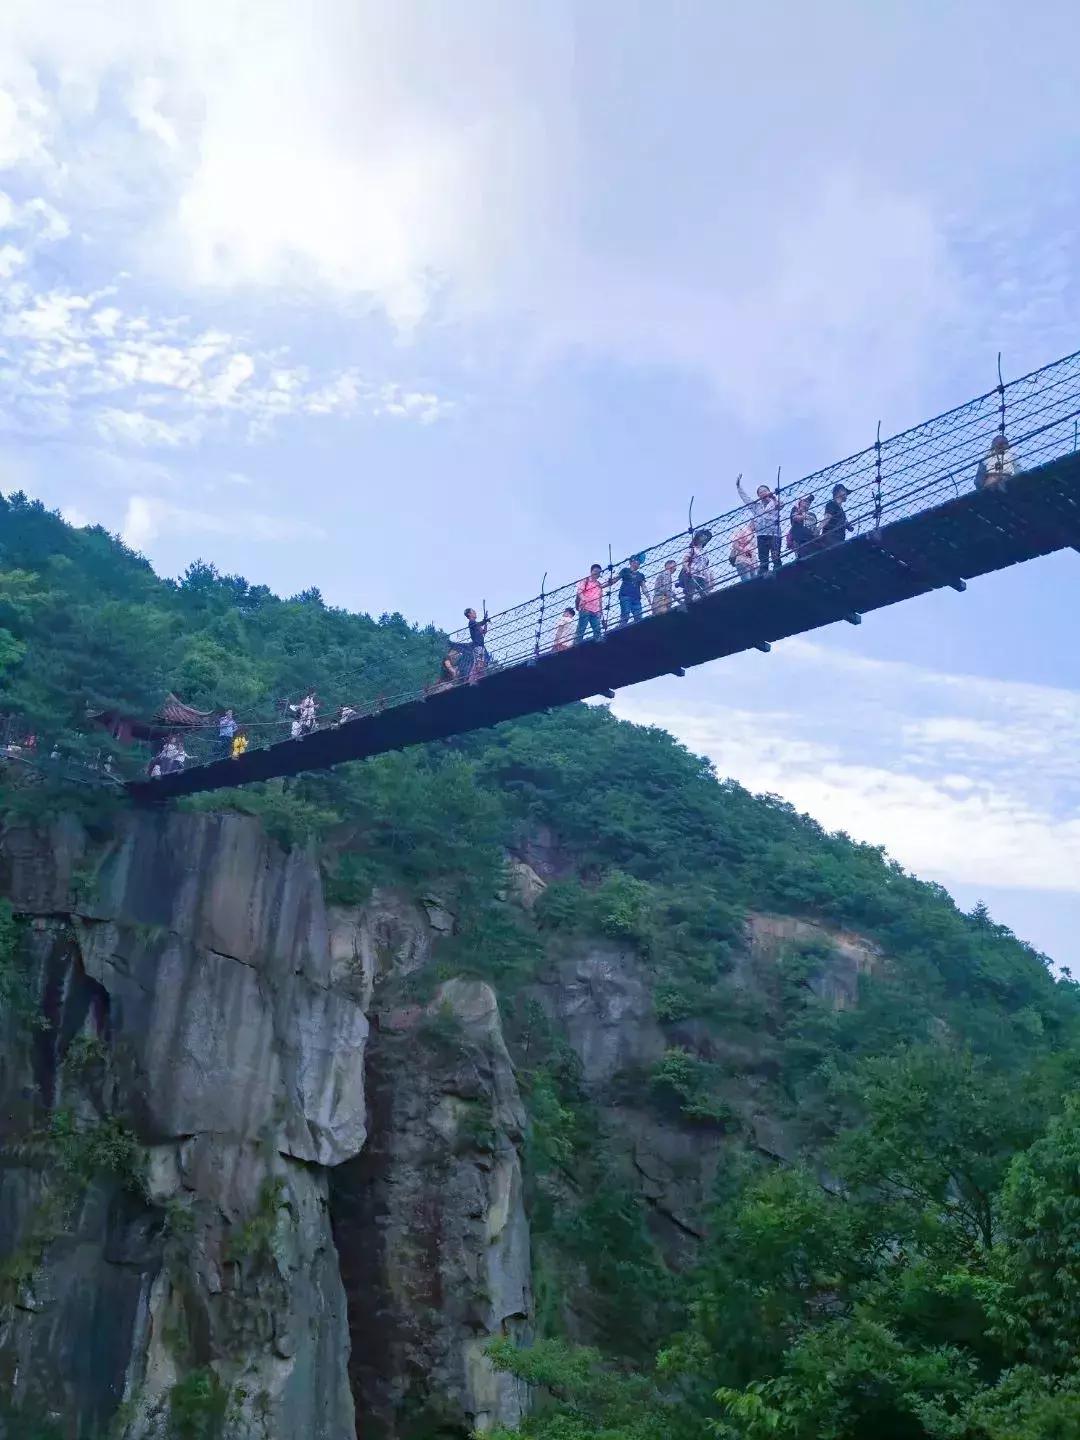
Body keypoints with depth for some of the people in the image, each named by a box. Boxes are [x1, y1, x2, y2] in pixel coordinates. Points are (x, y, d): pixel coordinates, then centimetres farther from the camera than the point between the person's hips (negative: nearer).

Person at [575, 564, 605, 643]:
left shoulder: (599, 585, 23)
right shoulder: (585, 581, 8)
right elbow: (579, 592, -5)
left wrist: (600, 610, 16)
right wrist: (583, 599, -26)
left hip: (596, 611, 5)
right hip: (585, 608, -5)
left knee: (598, 629, -5)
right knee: (581, 628, -10)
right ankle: (577, 643, -12)